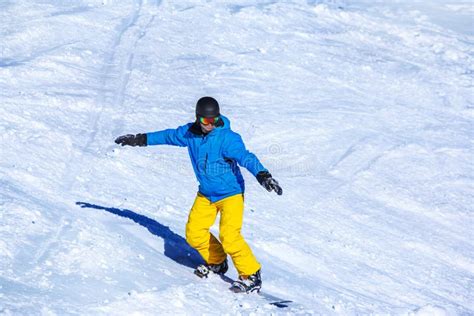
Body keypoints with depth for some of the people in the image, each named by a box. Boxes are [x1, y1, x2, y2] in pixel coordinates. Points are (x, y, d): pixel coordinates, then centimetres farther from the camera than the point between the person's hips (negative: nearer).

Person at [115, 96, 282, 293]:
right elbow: (169, 136, 13)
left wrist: (262, 175, -52)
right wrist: (140, 140, 21)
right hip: (206, 194, 7)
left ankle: (251, 275, -2)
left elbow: (245, 157, -35)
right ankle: (217, 262, 27)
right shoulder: (190, 133, -5)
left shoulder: (227, 138, -23)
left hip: (230, 194, -7)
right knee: (194, 233, 3)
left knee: (229, 236, -18)